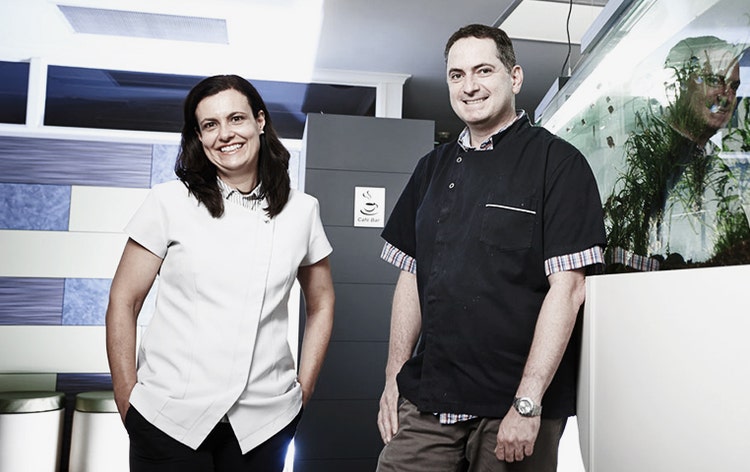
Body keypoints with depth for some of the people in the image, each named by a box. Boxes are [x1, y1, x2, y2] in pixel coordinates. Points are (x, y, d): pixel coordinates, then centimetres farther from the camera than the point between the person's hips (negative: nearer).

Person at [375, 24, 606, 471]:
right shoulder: (434, 167, 11)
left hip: (514, 405, -4)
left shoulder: (557, 162, -5)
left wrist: (527, 403, -16)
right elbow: (412, 276, 13)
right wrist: (394, 377, 6)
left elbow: (567, 288, -12)